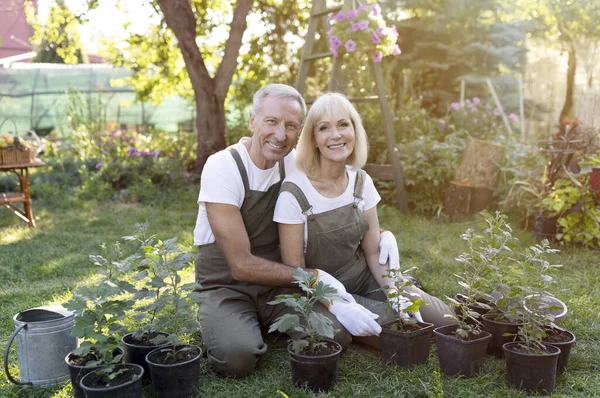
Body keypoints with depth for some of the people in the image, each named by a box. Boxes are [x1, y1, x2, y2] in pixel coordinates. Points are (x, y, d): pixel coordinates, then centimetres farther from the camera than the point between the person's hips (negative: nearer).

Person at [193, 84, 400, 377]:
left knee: (338, 333, -22)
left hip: (278, 286, 4)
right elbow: (241, 265, -21)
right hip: (226, 287, -4)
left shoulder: (294, 163, -3)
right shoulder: (222, 168, -19)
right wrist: (316, 276, -21)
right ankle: (219, 326, 2)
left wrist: (382, 234, -6)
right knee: (237, 355, -33)